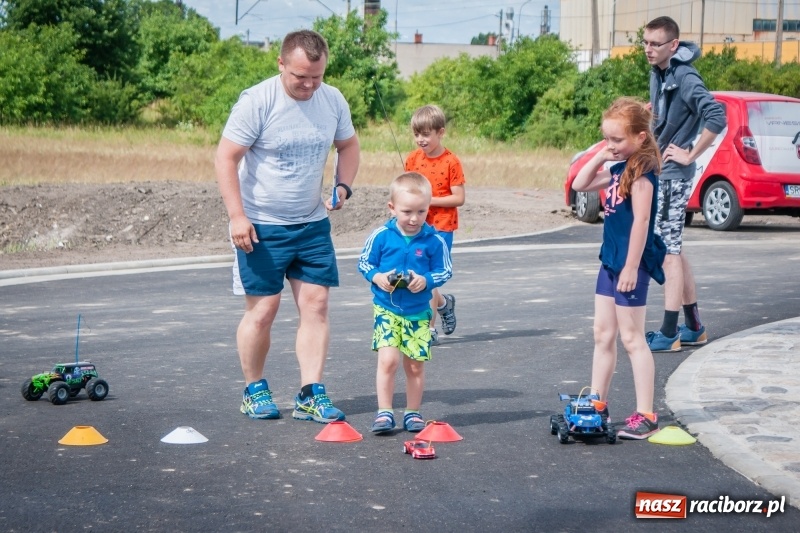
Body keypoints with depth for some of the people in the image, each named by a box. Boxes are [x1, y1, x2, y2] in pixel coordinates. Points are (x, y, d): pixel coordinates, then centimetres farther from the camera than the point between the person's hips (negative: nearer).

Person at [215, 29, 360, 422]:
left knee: (316, 303, -2)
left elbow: (348, 145, 18)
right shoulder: (256, 102, -15)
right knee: (263, 308, -2)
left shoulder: (333, 101, 1)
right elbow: (226, 158, -14)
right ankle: (254, 390, 16)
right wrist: (237, 216, -20)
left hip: (313, 224, 5)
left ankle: (311, 395, 1)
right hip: (261, 226, -5)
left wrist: (343, 187, 0)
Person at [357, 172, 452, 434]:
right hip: (386, 308, -1)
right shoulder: (381, 236, -7)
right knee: (388, 360, -13)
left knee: (415, 364, 7)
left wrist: (426, 280, -18)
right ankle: (384, 412, -2)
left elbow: (445, 271, 1)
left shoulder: (434, 240, -6)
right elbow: (364, 262, 3)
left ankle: (413, 413, 23)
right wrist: (377, 277, -16)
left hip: (419, 313, 1)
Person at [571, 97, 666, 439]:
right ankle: (597, 405, 22)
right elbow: (579, 185, 17)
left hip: (631, 263, -9)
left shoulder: (641, 170, -17)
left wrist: (631, 267, -22)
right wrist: (599, 157, 4)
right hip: (611, 259, 9)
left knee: (631, 338, -5)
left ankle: (645, 415, 1)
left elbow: (641, 221, -21)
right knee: (603, 334, 13)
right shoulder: (620, 169, 9)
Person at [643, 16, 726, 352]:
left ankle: (669, 334, -3)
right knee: (673, 250, 15)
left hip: (673, 176, -10)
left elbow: (716, 116, -28)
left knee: (668, 251, -7)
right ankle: (693, 328, 23)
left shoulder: (684, 78, -17)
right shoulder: (657, 75, 10)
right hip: (658, 172, 10)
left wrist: (690, 156, -22)